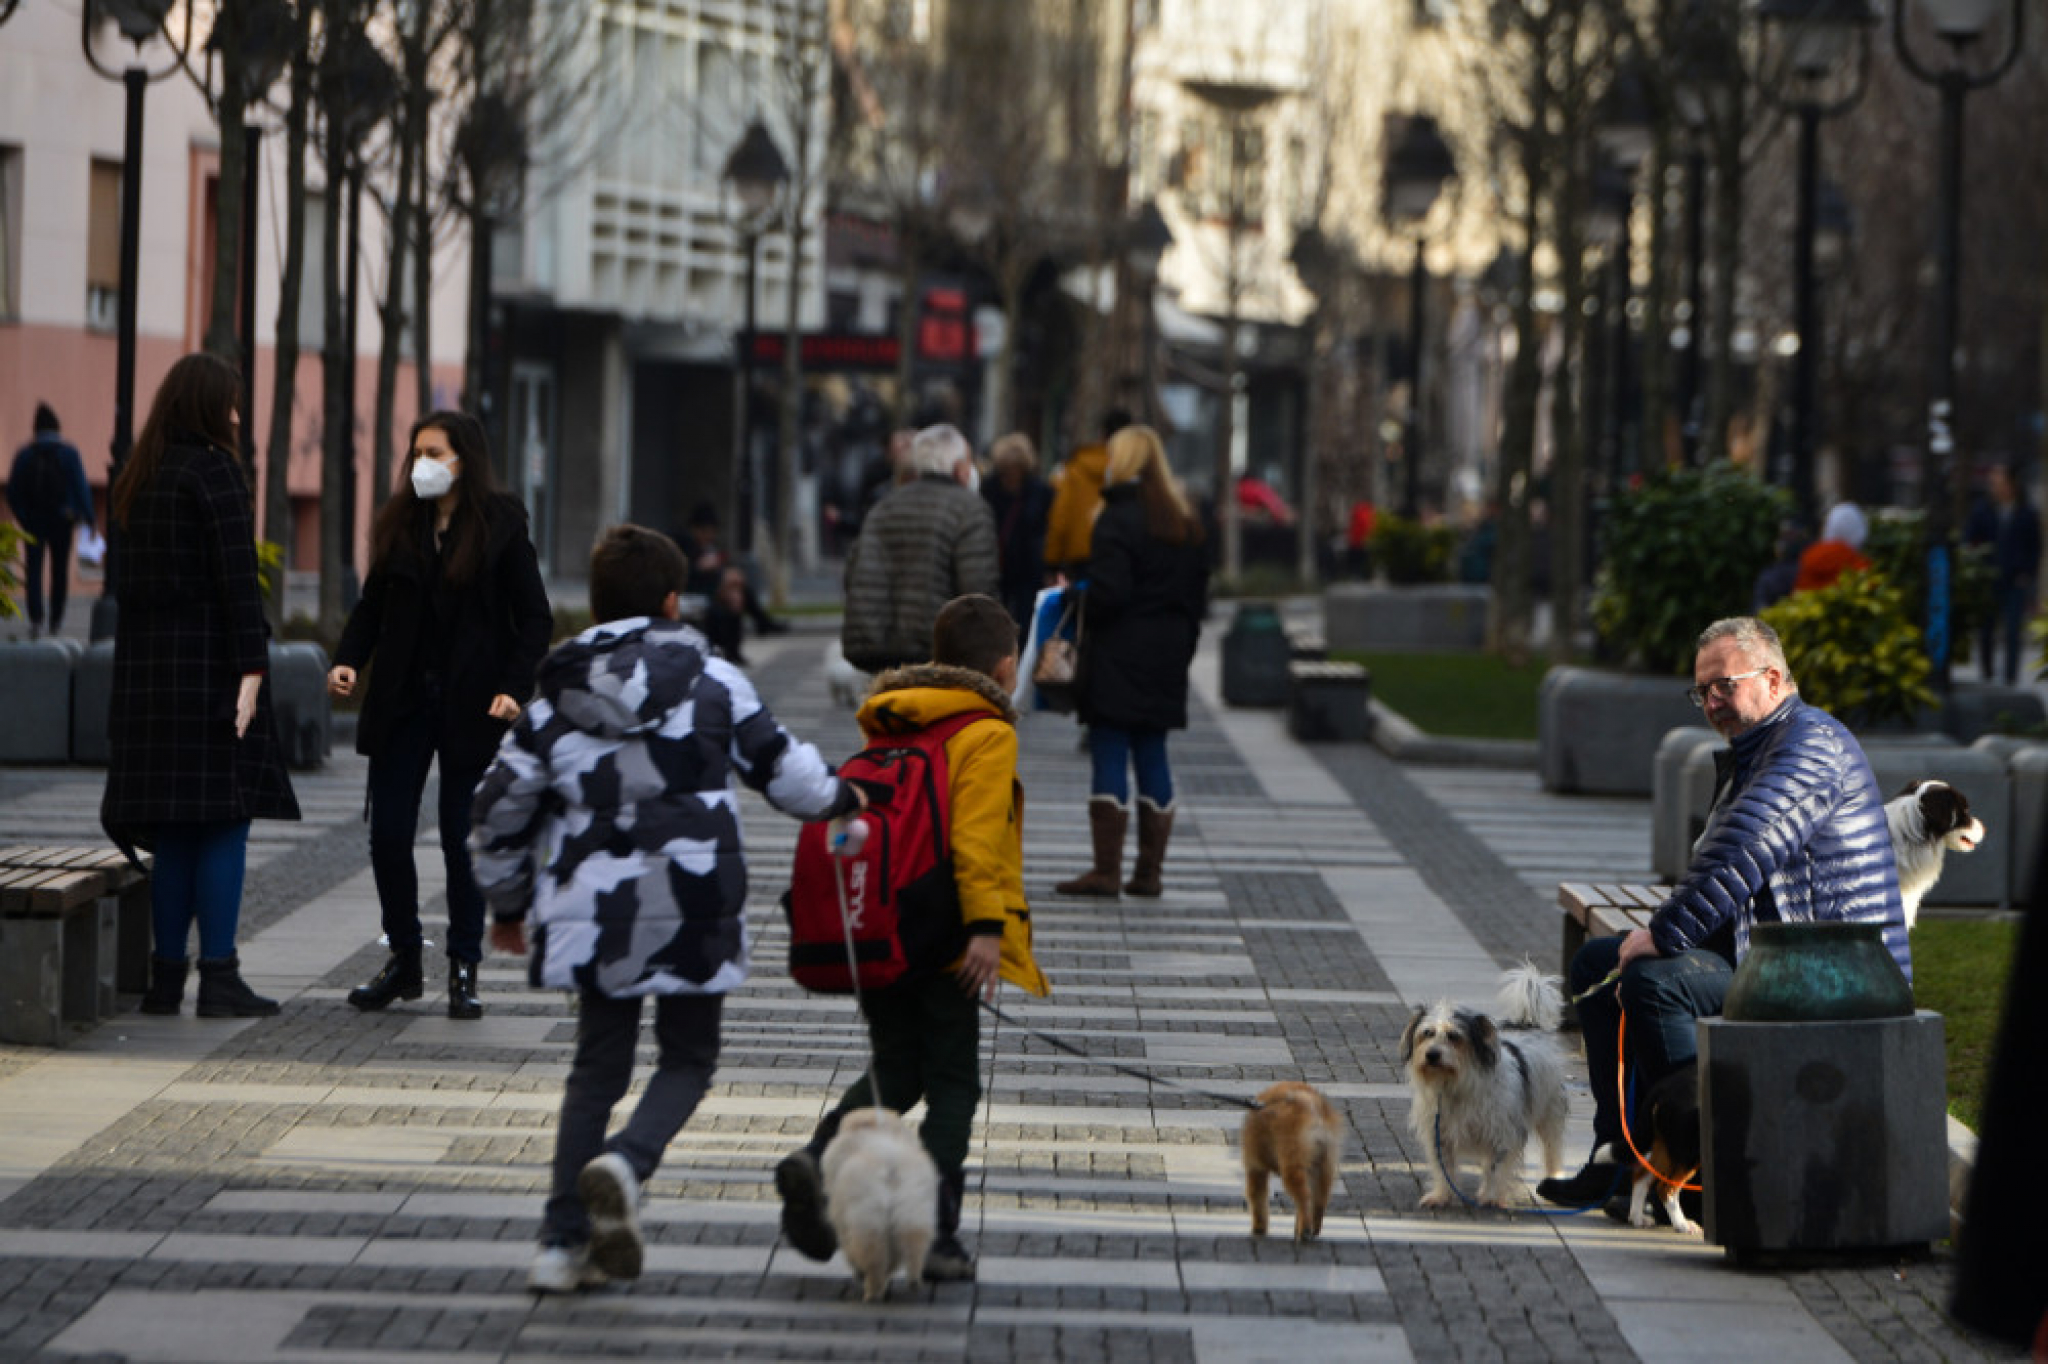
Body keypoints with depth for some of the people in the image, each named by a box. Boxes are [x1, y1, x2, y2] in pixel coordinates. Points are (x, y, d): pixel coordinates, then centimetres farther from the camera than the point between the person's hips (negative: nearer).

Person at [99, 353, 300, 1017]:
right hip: (210, 660, -7)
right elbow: (236, 576, -16)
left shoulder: (138, 477, 14)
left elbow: (126, 579, 15)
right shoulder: (212, 471, -9)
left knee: (175, 830, 9)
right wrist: (251, 667, -18)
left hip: (147, 663, 7)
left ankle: (166, 977, 7)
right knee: (225, 817, -4)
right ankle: (219, 976, -7)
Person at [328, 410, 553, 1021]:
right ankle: (403, 960, 17)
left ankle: (464, 969, 10)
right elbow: (372, 605, 13)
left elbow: (535, 619, -4)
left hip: (470, 708, -4)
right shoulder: (400, 525, 7)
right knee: (388, 834, 2)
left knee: (463, 838, 0)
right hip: (402, 704, 4)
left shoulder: (500, 526, -5)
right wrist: (348, 659, -5)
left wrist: (513, 688, -17)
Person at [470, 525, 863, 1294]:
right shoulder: (710, 681, -2)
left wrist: (508, 905, 23)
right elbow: (779, 765, 6)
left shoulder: (556, 701, 3)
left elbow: (501, 808, 7)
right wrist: (841, 799, 28)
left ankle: (563, 1243, 5)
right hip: (691, 911, -2)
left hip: (592, 912, 2)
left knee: (597, 1065, 14)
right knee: (688, 1058, 13)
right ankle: (628, 1162, -18)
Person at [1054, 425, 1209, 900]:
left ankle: (1106, 869, -9)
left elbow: (1108, 593, -18)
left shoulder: (1117, 520, -11)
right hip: (1167, 659, 7)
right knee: (1153, 755, 10)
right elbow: (1199, 596, 15)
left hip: (1118, 662, -7)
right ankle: (1149, 870, 11)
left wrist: (1074, 605, -1)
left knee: (1108, 756, -6)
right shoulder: (1185, 525, 13)